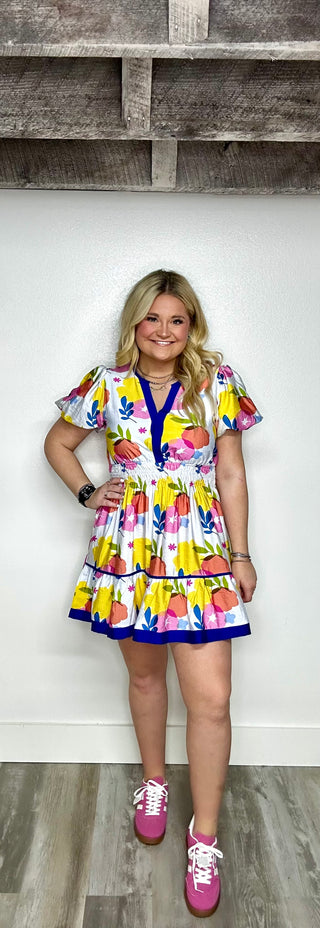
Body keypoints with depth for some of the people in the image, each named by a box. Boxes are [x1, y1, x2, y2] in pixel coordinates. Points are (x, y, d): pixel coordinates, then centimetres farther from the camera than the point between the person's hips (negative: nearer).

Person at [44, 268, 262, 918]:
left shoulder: (216, 383, 0)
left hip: (200, 554, -1)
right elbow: (58, 441, 16)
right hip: (127, 553, 2)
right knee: (144, 674, 19)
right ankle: (153, 781, 45)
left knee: (211, 699, -3)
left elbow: (231, 475, 2)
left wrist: (240, 554, 2)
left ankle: (205, 836, 19)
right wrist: (87, 494, 2)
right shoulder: (108, 385, 2)